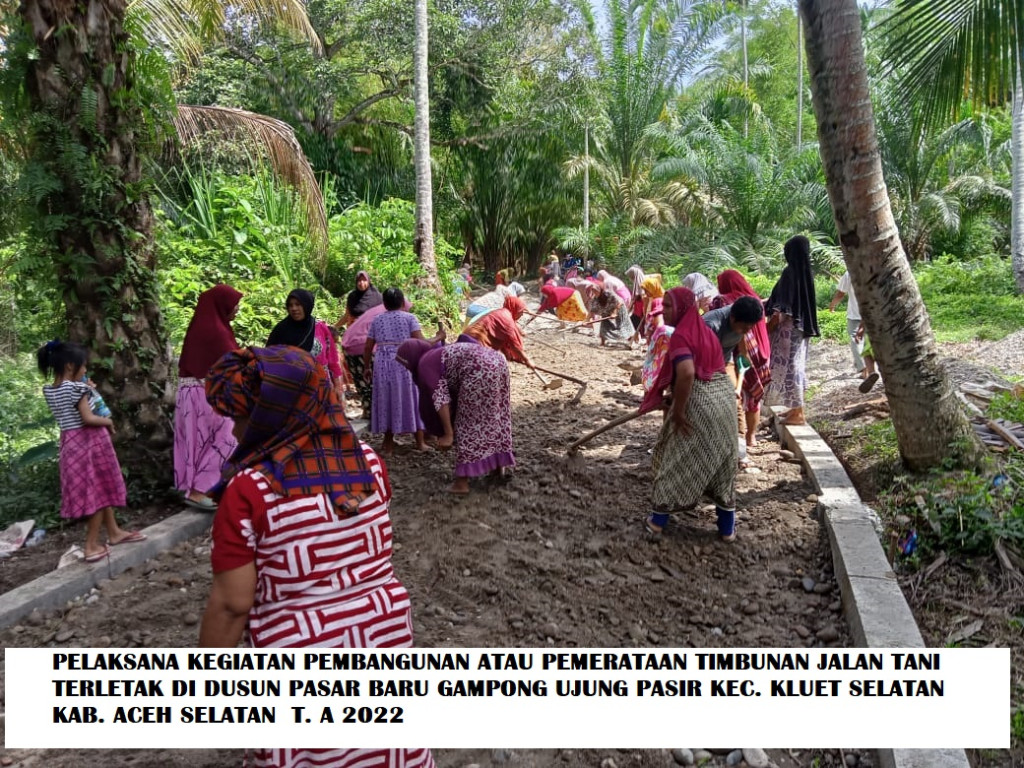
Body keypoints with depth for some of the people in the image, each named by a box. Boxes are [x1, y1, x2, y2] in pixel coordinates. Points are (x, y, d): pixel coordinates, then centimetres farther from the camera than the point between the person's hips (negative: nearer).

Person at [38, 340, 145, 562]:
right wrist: (108, 421, -5)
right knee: (99, 491, 3)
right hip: (88, 442, -8)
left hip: (70, 443, 8)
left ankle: (114, 532, 30)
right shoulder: (76, 388, -18)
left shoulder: (49, 390, 6)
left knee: (101, 490, 18)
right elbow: (88, 418, -22)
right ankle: (91, 545, 6)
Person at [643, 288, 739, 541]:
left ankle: (659, 519, 18)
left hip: (698, 403, -8)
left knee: (676, 461, 7)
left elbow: (686, 373, -28)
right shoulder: (706, 331, 15)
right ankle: (727, 527, 22)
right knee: (722, 461, 15)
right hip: (724, 398, 8)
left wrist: (677, 411, -20)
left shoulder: (680, 335, -13)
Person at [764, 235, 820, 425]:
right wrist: (765, 303, 25)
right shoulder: (804, 271, 9)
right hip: (800, 326, 9)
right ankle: (796, 408, 24)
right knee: (795, 366, 15)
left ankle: (798, 414, 2)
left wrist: (767, 328, -14)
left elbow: (784, 309, -20)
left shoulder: (790, 272, -17)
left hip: (790, 327, -9)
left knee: (790, 366, -3)